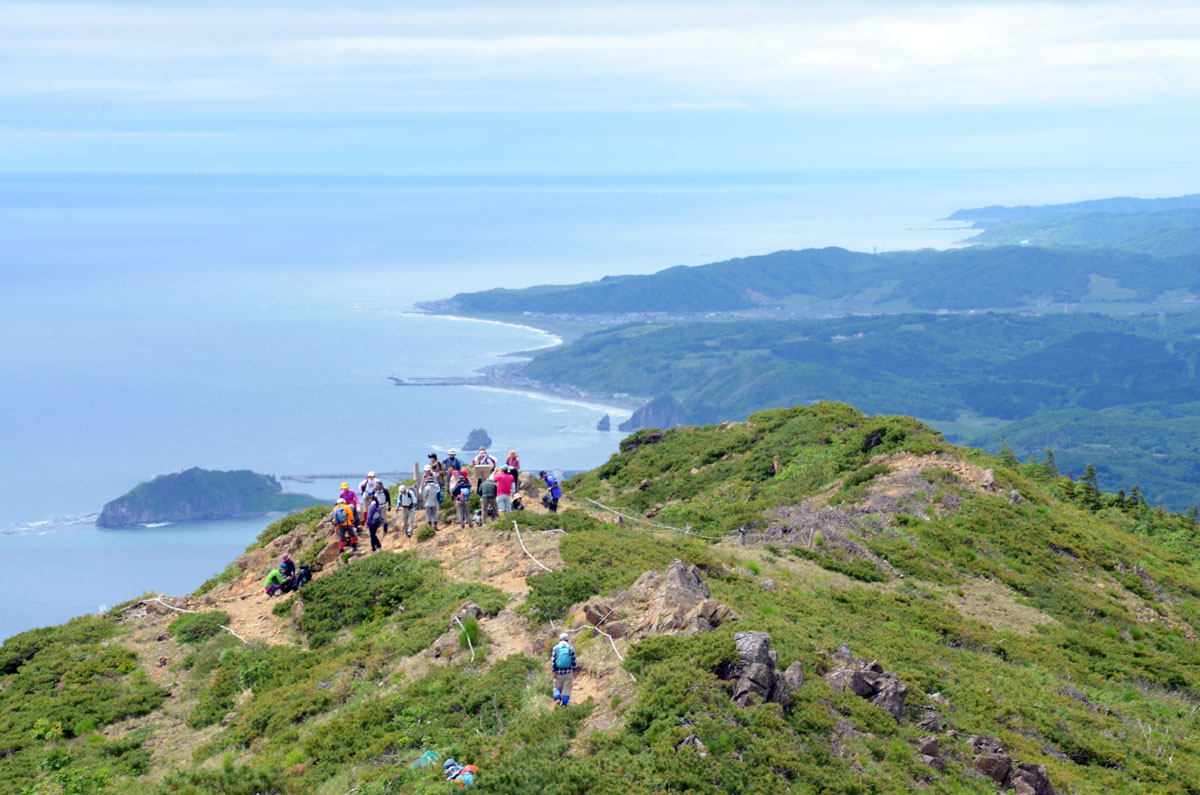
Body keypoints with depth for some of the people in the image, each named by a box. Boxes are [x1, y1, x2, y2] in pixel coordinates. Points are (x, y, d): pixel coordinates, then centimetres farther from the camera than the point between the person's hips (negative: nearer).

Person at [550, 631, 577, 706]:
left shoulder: (556, 648, -2)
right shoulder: (570, 648, -3)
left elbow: (553, 660, -8)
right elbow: (573, 661, -4)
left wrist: (554, 672, -6)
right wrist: (574, 672, 5)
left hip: (558, 672, 0)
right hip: (568, 672, 0)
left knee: (557, 687, 15)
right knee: (567, 689, 9)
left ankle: (557, 698, -10)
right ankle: (564, 703, 2)